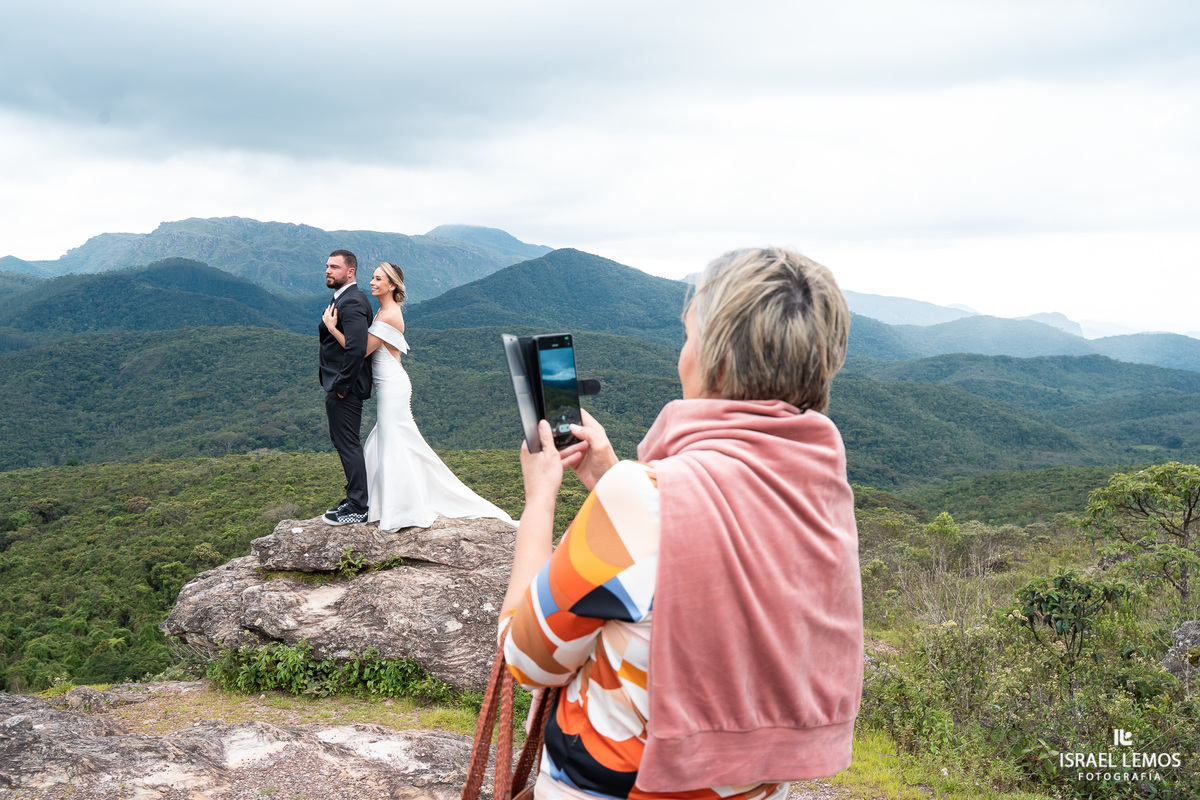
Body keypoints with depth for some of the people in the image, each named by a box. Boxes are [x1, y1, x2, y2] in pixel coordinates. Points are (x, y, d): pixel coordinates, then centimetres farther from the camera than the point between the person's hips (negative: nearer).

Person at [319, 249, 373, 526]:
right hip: (339, 385, 11)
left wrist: (342, 385, -23)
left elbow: (356, 348, -28)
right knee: (343, 442, 18)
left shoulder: (352, 302, -19)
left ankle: (357, 508, 4)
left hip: (345, 388, -11)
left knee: (348, 445, -4)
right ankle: (355, 497, 30)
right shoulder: (343, 298, 15)